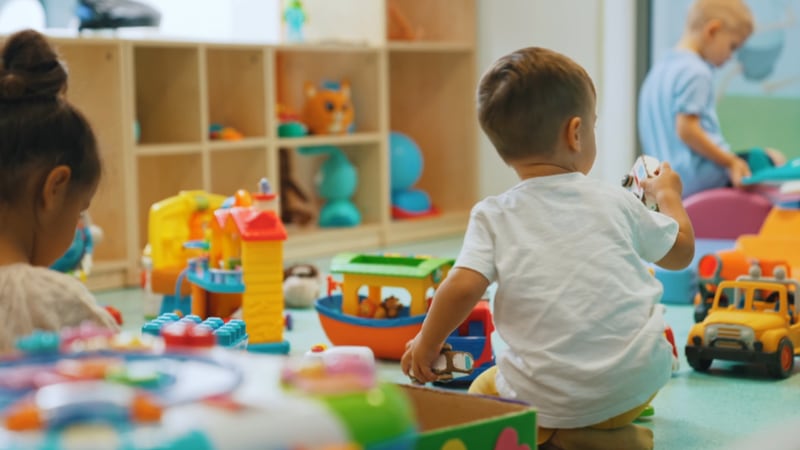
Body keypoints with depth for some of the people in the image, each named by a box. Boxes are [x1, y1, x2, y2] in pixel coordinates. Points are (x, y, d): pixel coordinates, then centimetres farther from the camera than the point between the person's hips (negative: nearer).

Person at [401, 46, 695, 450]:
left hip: (548, 398, -1)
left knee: (483, 393, 27)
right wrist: (668, 195, 37)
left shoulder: (493, 217, -2)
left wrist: (427, 342, 6)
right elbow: (681, 251, 18)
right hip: (638, 381, 1)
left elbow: (463, 287, -12)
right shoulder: (617, 203, 4)